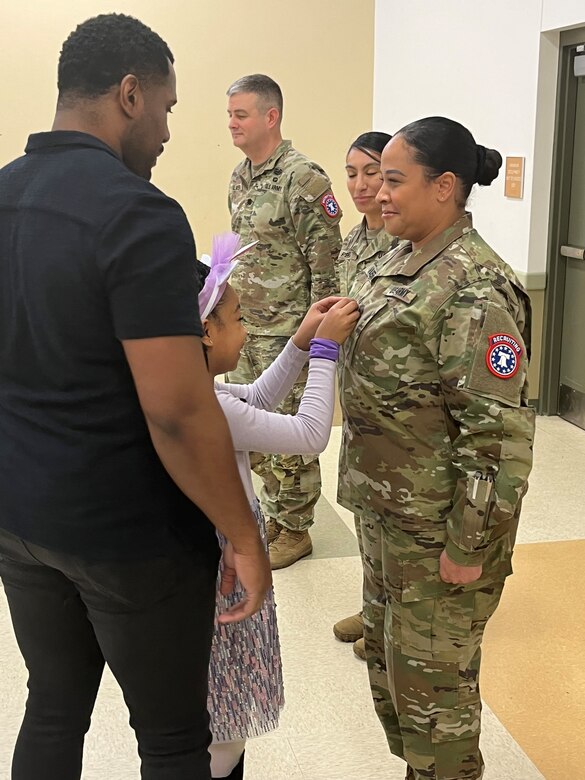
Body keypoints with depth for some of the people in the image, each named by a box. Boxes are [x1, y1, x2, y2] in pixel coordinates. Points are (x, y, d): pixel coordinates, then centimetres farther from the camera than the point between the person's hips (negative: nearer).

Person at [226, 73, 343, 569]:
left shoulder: (304, 179, -16)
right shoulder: (240, 179, 11)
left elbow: (326, 264, -17)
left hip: (287, 331, -8)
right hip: (246, 329, 9)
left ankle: (294, 529, 19)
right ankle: (274, 514, 33)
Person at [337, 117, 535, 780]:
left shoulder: (475, 289, -21)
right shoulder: (402, 260, 6)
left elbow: (497, 430, -23)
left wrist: (469, 546, -20)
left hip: (437, 526, -9)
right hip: (385, 507, 9)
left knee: (430, 676, 7)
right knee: (385, 652, 22)